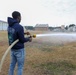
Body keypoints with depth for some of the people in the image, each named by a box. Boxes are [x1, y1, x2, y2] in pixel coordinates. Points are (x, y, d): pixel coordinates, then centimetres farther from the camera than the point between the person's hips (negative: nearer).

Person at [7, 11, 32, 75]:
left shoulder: (10, 26, 3)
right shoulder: (19, 27, -24)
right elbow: (22, 40, -17)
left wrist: (25, 33, 15)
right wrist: (29, 39, 3)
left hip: (12, 49, 8)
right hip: (19, 50, -8)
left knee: (12, 65, 18)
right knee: (20, 66, 6)